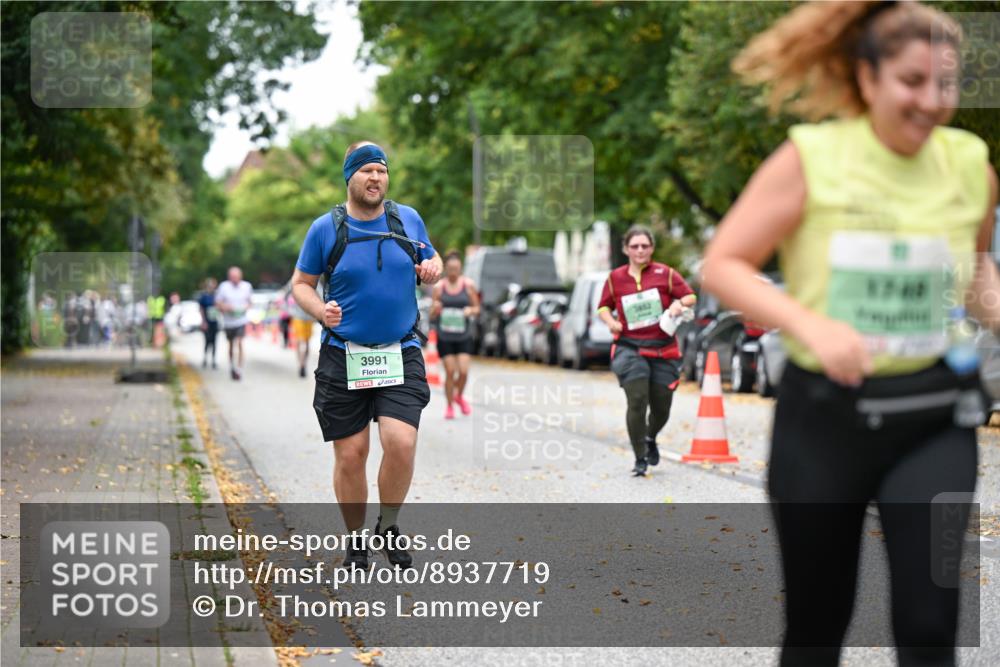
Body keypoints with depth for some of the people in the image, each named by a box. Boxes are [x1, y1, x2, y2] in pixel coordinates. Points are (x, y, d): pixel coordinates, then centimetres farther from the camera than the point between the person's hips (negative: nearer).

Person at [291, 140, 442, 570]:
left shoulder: (409, 219, 5)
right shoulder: (325, 228, -1)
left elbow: (431, 263, 19)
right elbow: (300, 284, 6)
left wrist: (432, 271, -5)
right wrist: (321, 311, -14)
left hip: (401, 354, 1)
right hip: (343, 356, -1)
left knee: (401, 442, -17)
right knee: (350, 454, 0)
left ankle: (388, 526, 7)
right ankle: (355, 540, 20)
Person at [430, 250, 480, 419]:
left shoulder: (468, 285, 0)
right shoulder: (438, 287, -2)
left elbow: (477, 308, 8)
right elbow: (432, 315, 2)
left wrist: (471, 310, -14)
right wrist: (435, 309, -20)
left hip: (463, 336, 1)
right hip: (444, 337, -1)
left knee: (463, 371, -8)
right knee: (450, 372, -1)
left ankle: (459, 396, 23)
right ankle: (449, 406, 16)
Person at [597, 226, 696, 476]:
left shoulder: (665, 274, 1)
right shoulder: (615, 278, 5)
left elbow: (690, 296, 5)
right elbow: (603, 307, 15)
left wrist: (679, 304, -17)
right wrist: (610, 321, -6)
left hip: (663, 350, 1)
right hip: (630, 349, -1)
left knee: (662, 407, 8)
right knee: (637, 402, -15)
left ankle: (651, 438, 42)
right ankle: (640, 458, -2)